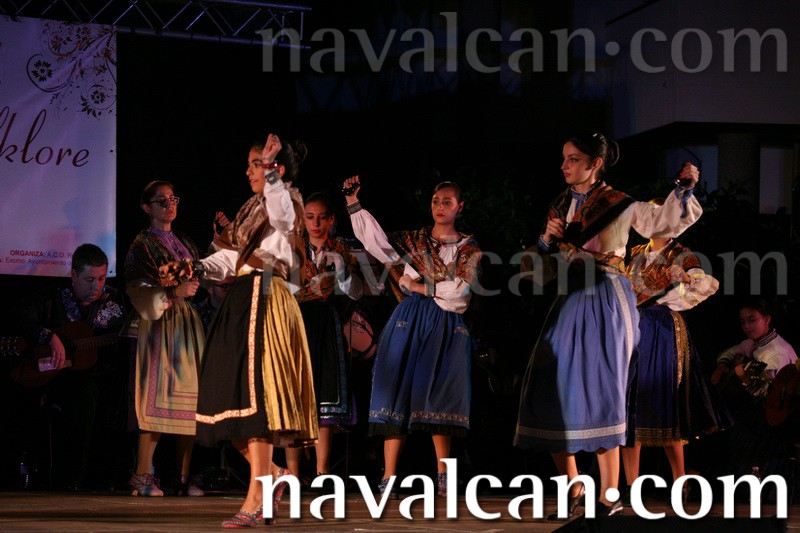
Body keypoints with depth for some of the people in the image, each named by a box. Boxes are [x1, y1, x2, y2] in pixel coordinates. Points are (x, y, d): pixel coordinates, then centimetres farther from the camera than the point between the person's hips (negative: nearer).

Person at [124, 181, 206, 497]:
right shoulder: (143, 244, 0)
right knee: (158, 395, -13)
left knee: (188, 398, 2)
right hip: (161, 324, -6)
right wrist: (172, 292, -20)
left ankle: (184, 477, 4)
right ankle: (142, 477, -12)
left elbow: (202, 280, 19)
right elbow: (137, 289, -9)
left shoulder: (185, 243, 19)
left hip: (189, 323, 7)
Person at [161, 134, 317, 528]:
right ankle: (272, 475, 20)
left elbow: (280, 214, -29)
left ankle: (255, 503, -16)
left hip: (267, 301, -9)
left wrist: (270, 168, -34)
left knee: (255, 396, -14)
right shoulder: (252, 210, 23)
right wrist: (193, 269, 6)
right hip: (240, 303, 9)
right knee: (230, 399, 5)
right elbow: (229, 259, 21)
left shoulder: (286, 202, -3)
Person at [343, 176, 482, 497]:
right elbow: (376, 240, -1)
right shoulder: (414, 241, 10)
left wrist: (422, 286, -4)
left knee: (439, 397, -4)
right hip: (411, 323, 0)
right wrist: (353, 203, -9)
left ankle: (444, 475, 2)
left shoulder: (470, 250, 8)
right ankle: (389, 476, -9)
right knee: (399, 392, -6)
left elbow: (461, 289, -5)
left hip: (447, 327, 0)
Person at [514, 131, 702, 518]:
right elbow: (546, 262, 20)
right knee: (552, 388, 0)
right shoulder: (560, 206, 13)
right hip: (570, 301, 6)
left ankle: (610, 495, -4)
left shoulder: (619, 205, -3)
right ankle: (572, 485, 12)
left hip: (606, 301, -6)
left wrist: (684, 189, -20)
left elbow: (667, 222, -7)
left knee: (600, 392, -8)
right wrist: (548, 239, 0)